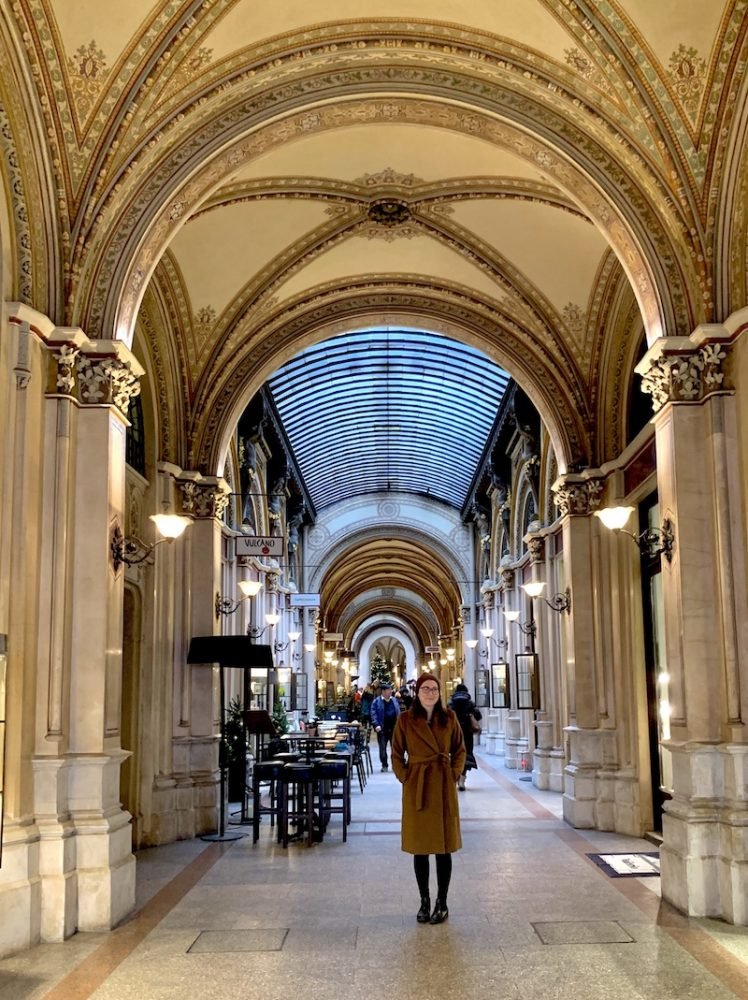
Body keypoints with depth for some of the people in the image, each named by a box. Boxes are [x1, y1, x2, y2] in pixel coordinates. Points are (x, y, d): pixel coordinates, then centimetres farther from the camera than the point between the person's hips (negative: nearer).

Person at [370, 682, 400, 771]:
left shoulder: (395, 700, 11)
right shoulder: (376, 702, -2)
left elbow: (398, 713, 13)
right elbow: (374, 714, -7)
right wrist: (376, 725, -19)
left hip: (394, 728, 3)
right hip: (382, 729, -3)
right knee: (382, 748, 4)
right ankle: (384, 765, 14)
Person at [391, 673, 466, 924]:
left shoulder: (449, 718, 2)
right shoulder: (406, 720, -2)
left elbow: (460, 750, 10)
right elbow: (396, 754, 4)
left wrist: (454, 775, 0)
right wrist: (405, 778, -5)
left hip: (443, 786, 1)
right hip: (416, 787, -1)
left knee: (444, 846, 4)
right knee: (419, 848, 6)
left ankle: (442, 903, 16)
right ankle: (424, 901, 19)